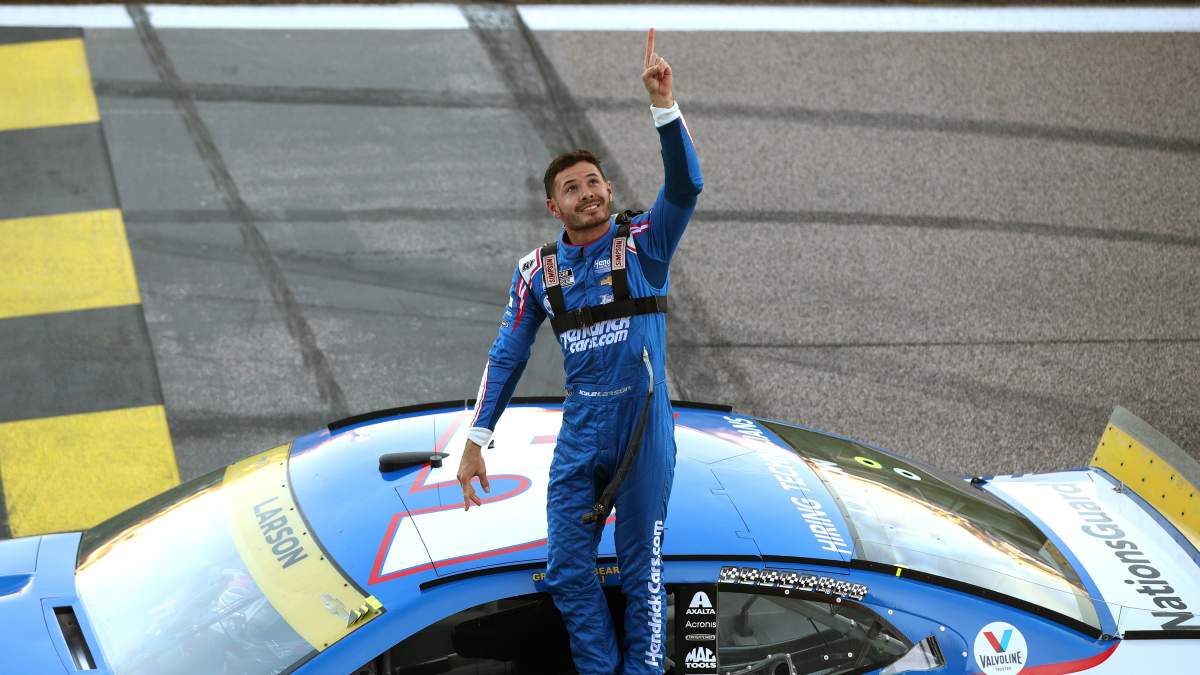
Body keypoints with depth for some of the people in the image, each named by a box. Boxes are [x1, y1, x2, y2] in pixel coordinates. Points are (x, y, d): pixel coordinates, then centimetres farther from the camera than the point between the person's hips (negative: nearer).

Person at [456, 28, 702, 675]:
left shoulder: (644, 243, -4)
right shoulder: (538, 270, 3)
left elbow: (685, 185, -21)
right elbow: (507, 355, 7)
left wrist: (663, 103, -33)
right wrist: (475, 441, 3)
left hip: (645, 432, -3)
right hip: (579, 437, 3)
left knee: (642, 570, 4)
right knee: (567, 571, 3)